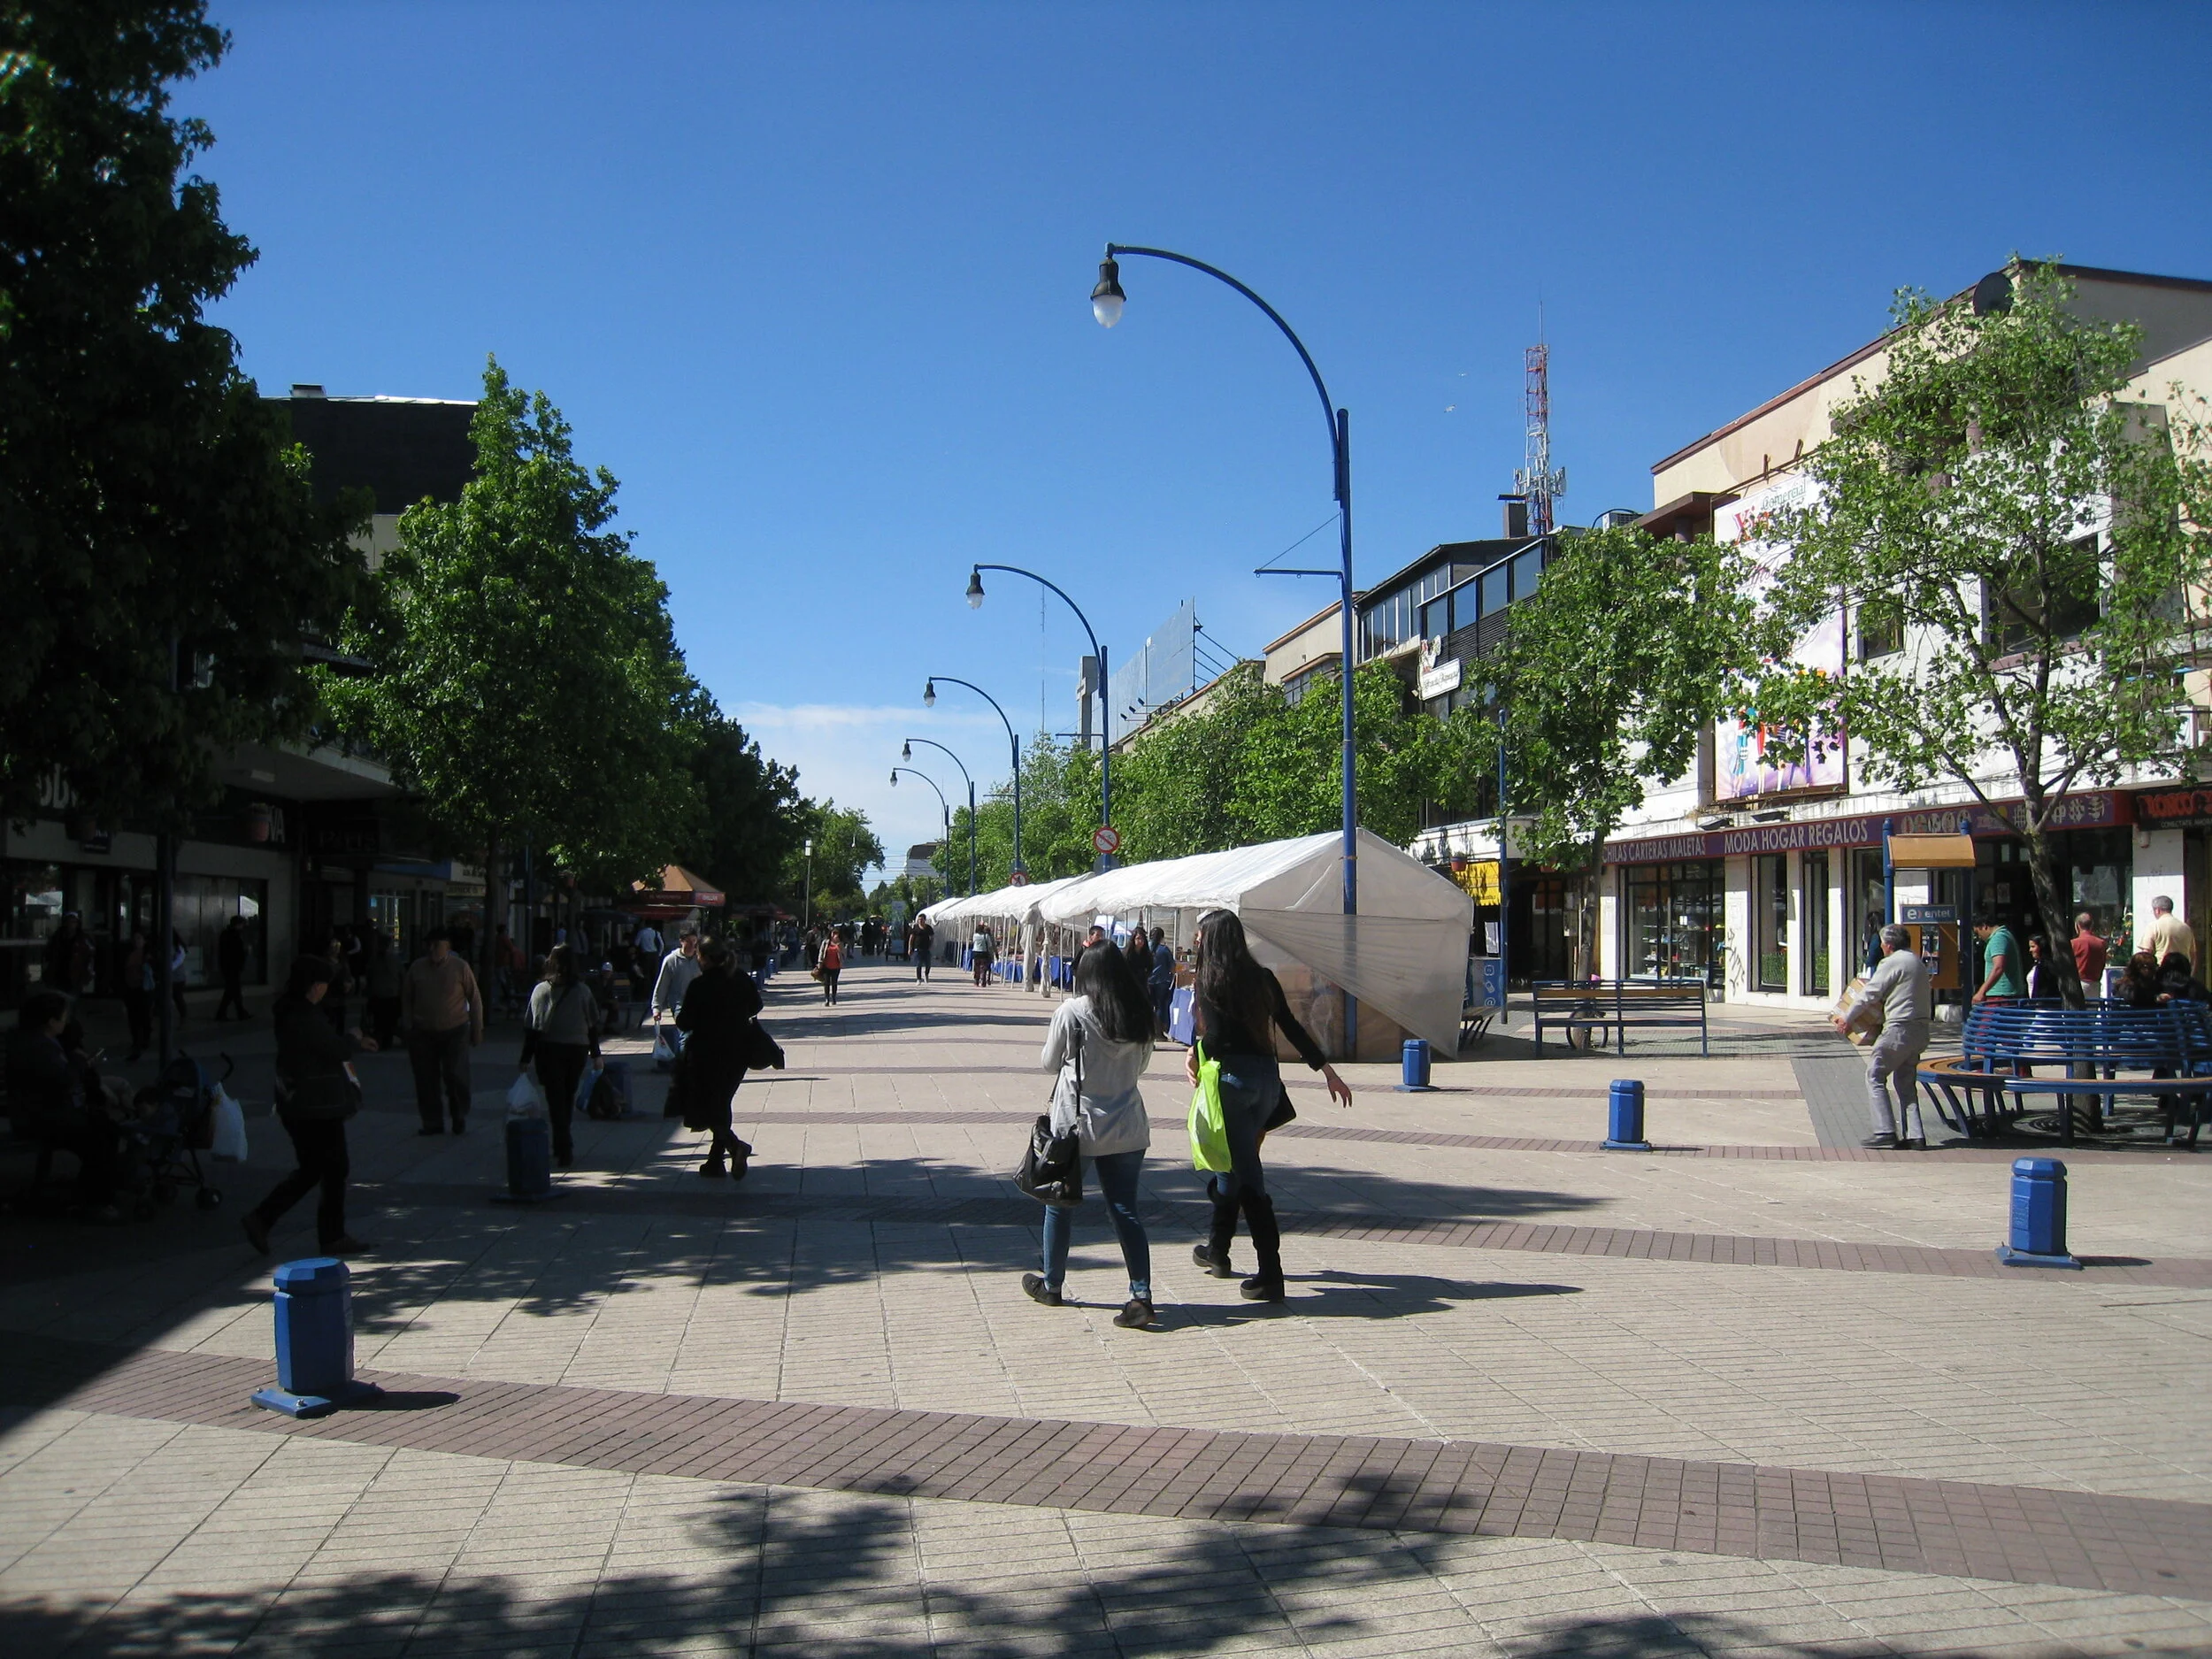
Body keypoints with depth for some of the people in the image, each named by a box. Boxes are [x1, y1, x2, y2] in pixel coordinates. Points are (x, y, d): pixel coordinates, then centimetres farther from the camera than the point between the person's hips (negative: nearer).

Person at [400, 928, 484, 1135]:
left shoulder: (460, 967, -4)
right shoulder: (417, 968, 1)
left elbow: (475, 999, 1)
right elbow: (406, 999, 11)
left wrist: (477, 1030, 1)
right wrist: (409, 1028, 6)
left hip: (455, 1032, -2)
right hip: (423, 1033, 2)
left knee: (456, 1078, -6)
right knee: (426, 1080, 3)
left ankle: (460, 1122, 12)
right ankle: (432, 1123, 16)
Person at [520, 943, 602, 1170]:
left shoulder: (541, 990, -5)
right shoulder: (583, 990, -1)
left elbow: (531, 1027, -5)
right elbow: (593, 1025, 2)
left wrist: (525, 1058, 1)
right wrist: (596, 1055, 11)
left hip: (549, 1051, -2)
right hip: (578, 1049, 2)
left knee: (556, 1100, 2)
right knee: (568, 1098, 17)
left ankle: (563, 1151, -5)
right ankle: (563, 1146, 26)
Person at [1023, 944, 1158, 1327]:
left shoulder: (1071, 1012, -12)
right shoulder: (1139, 1015, 0)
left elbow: (1049, 1063, -1)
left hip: (1076, 1124, -3)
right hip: (1127, 1129, 3)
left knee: (1060, 1204, 14)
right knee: (1125, 1209, 5)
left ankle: (1051, 1285, 28)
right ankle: (1141, 1295, -6)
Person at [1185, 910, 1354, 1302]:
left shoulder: (1211, 982, -7)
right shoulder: (1262, 979, 10)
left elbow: (1216, 1038, -15)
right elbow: (1292, 1029, 10)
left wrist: (1193, 1056, 5)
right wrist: (1327, 1070, 14)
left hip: (1233, 1076, -6)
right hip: (1268, 1078, 6)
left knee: (1247, 1179, -5)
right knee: (1232, 1163, 23)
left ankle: (1271, 1275, -8)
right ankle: (1217, 1250, 36)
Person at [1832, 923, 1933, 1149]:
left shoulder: (1892, 963, -9)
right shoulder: (1917, 962, 17)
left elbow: (1869, 995, -8)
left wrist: (1846, 1018, 2)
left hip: (1899, 1030, -9)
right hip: (1920, 1030, 9)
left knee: (1875, 1076, -1)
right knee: (1906, 1081, 13)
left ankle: (1886, 1131, -8)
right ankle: (1915, 1134, 7)